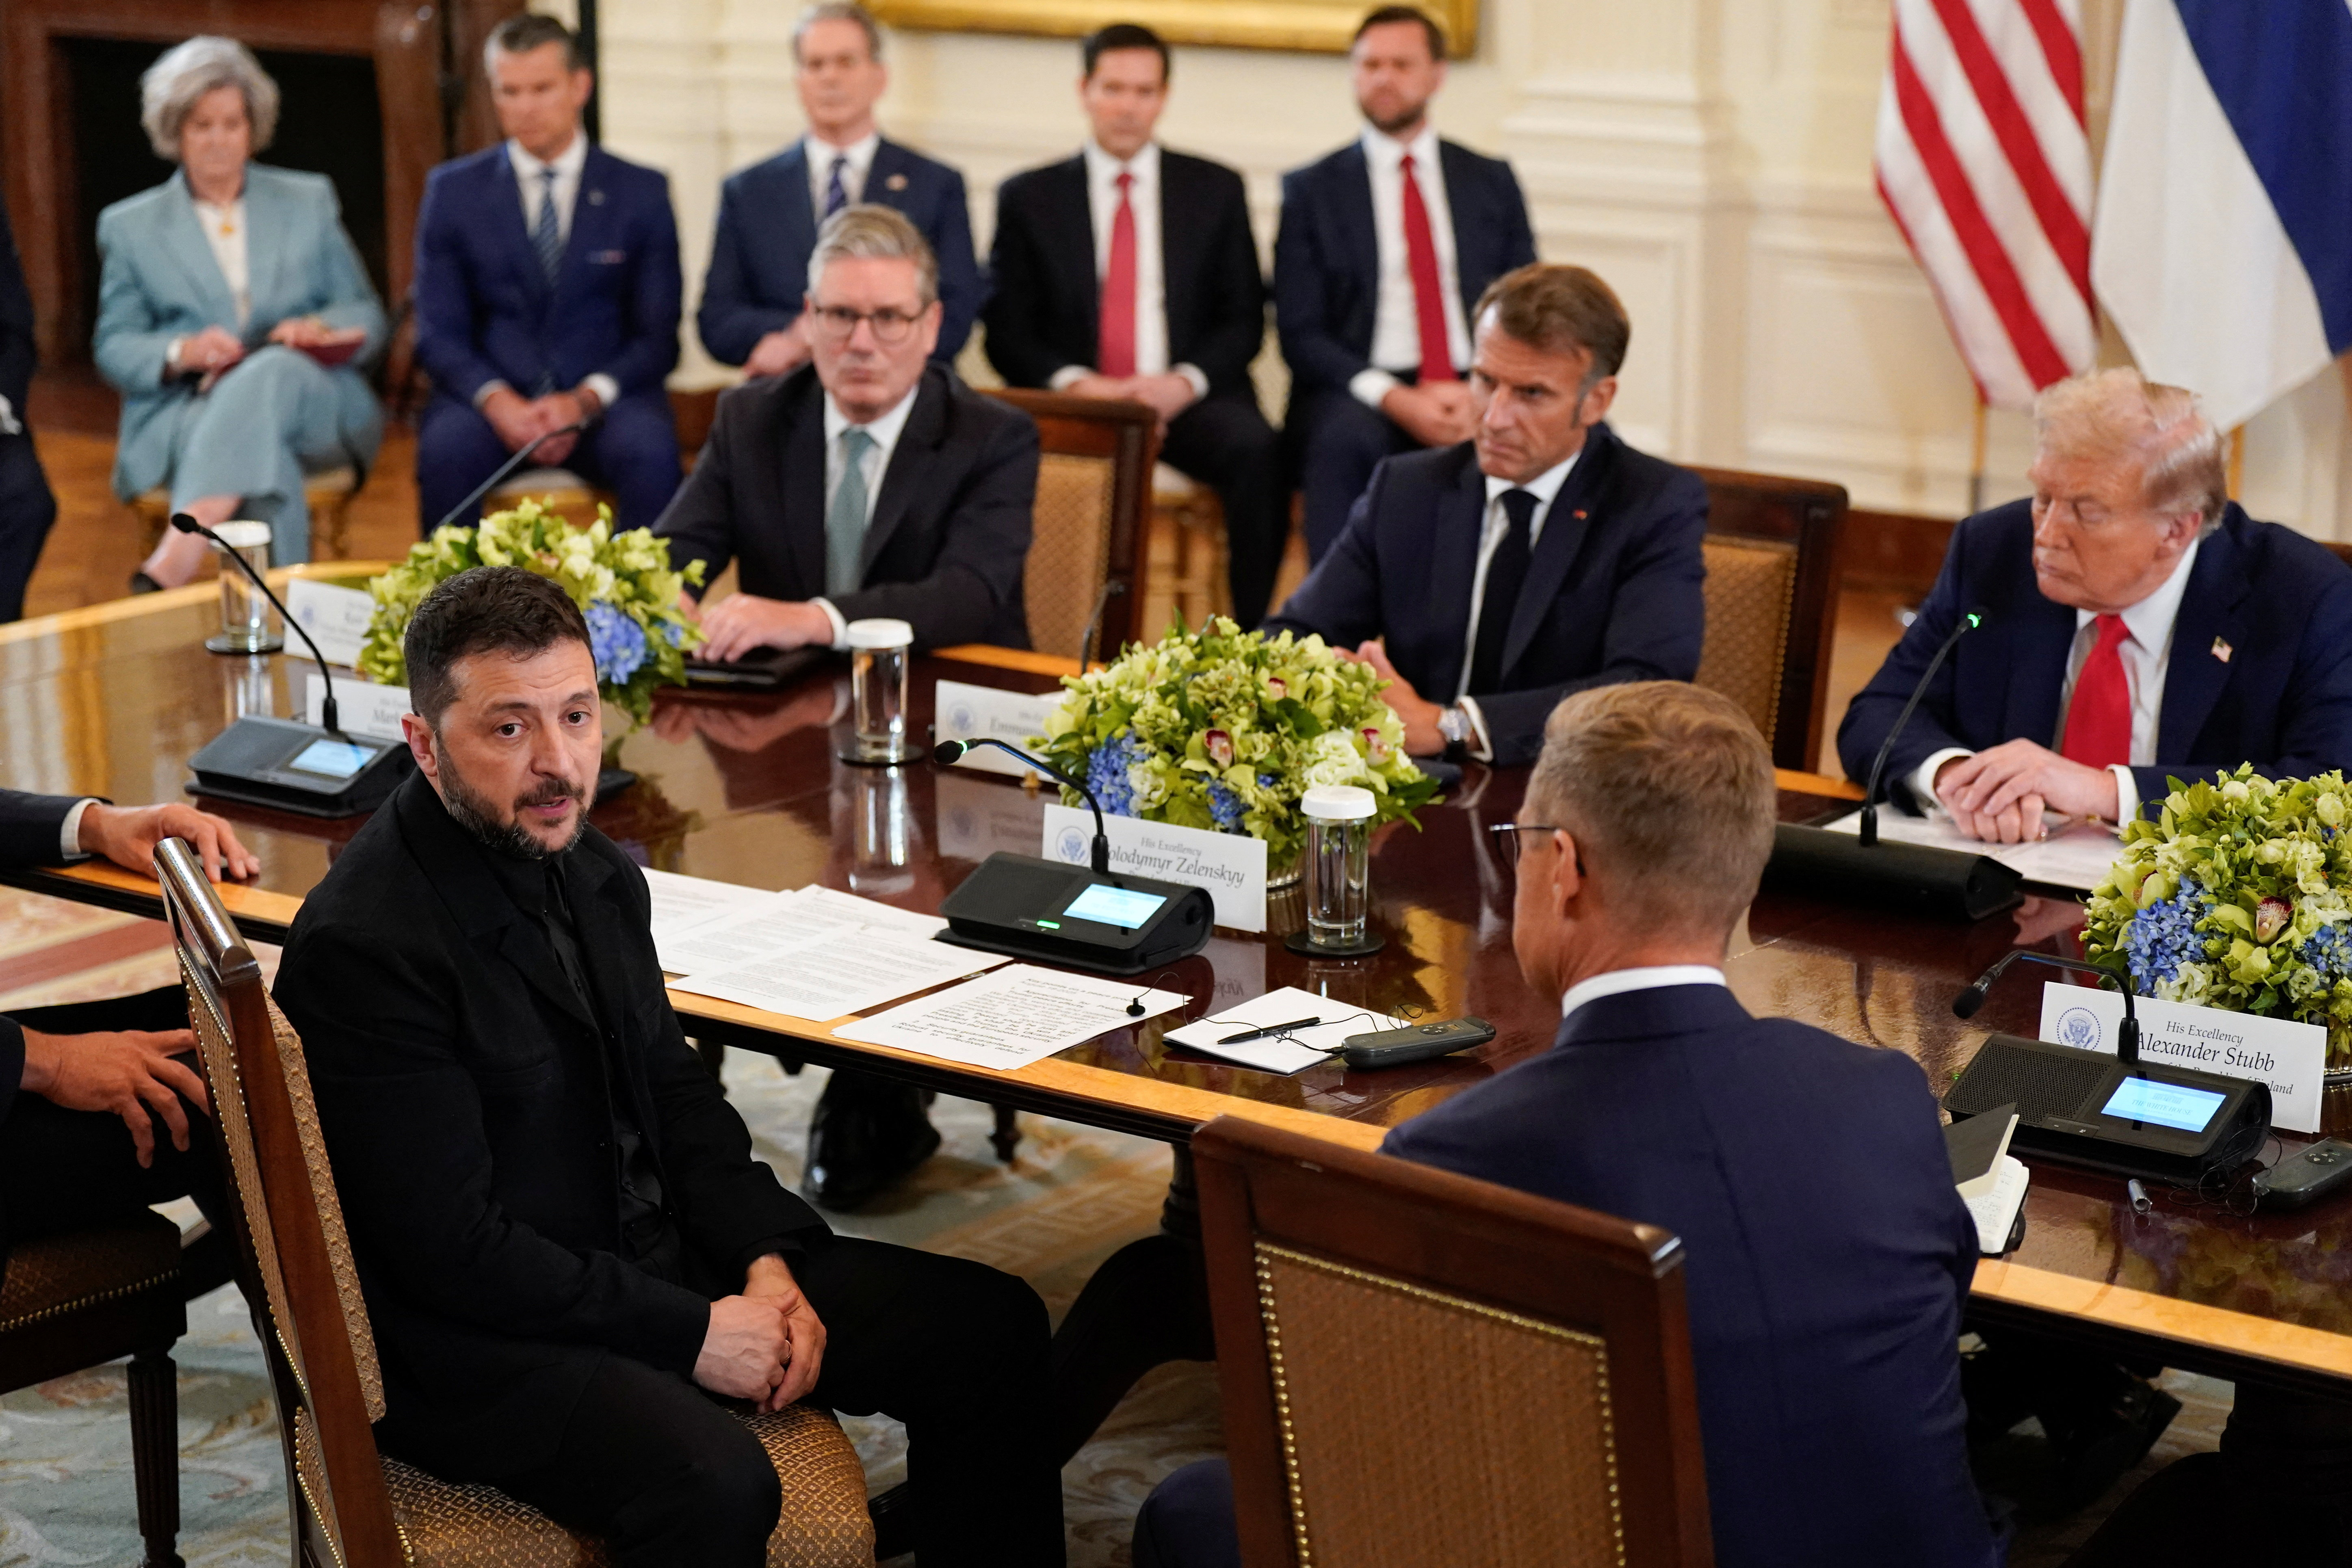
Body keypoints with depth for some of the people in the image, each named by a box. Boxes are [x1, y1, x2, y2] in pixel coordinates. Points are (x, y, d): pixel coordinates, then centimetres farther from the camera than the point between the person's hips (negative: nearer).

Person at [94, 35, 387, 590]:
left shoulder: (309, 201, 19)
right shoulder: (130, 226, 16)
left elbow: (368, 317, 17)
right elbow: (113, 349, 11)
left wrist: (319, 328, -8)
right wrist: (181, 353, -11)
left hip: (312, 404, 0)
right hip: (182, 414, 0)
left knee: (273, 371, -38)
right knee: (260, 442, -38)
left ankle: (173, 562, -54)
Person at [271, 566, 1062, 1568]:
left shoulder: (590, 869, 5)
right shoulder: (362, 947, -21)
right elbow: (453, 1248, -21)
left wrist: (765, 1258, -2)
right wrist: (692, 1335, -18)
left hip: (653, 1257, 9)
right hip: (478, 1335, -8)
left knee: (991, 1331, 1)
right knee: (714, 1484, -36)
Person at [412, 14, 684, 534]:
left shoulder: (642, 193, 7)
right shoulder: (452, 191, 9)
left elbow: (658, 337, 5)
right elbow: (439, 333, 5)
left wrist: (585, 401, -14)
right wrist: (498, 402, -15)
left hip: (602, 404, 0)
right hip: (492, 401, 0)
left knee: (649, 452, -33)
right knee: (447, 448, -33)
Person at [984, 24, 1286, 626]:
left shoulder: (1216, 190, 13)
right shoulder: (1027, 198, 11)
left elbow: (1245, 320, 9)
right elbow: (1007, 334, 6)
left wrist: (1185, 382, -11)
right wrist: (1077, 384, -13)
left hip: (1189, 398, 1)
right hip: (1075, 399, -1)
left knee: (1256, 448, -33)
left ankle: (1249, 637, -25)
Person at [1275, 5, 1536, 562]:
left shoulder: (1492, 182, 16)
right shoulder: (1311, 189, 9)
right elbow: (1300, 333, 1)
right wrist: (1396, 401, -15)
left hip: (1478, 392, 2)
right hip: (1360, 395, -1)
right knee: (1346, 441, -37)